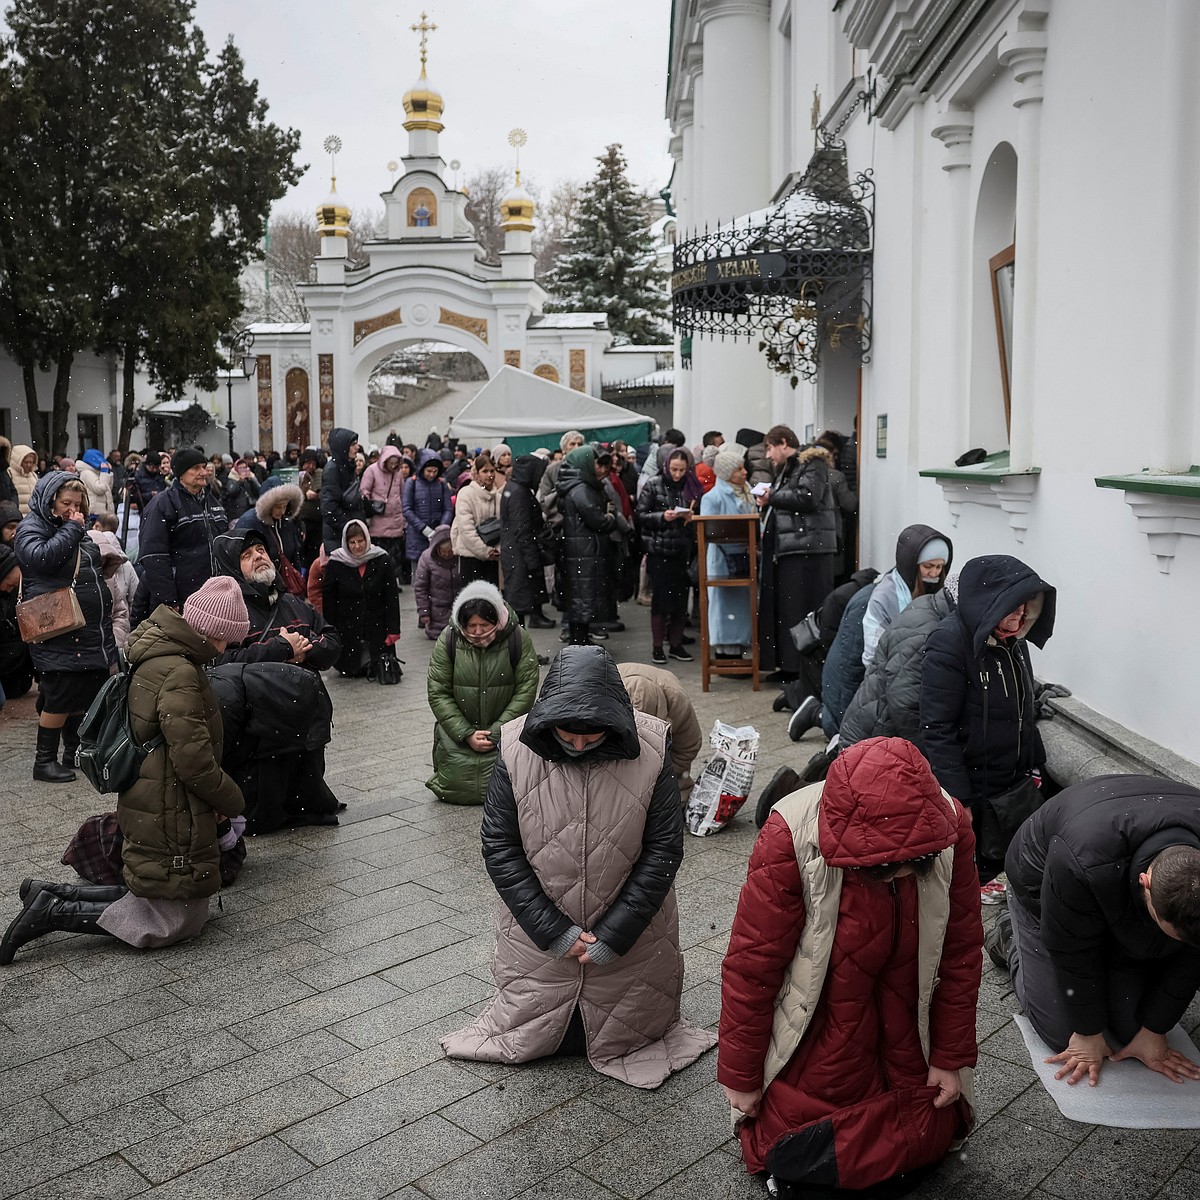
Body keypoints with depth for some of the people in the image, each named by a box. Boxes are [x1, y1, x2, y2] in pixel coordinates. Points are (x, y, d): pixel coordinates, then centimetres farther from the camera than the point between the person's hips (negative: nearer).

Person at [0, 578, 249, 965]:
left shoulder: (160, 656, 9)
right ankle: (54, 915, -2)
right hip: (170, 815, -10)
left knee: (151, 893, 19)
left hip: (154, 808, 10)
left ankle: (50, 894, 14)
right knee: (181, 920, 1)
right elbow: (194, 761, -23)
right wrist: (231, 802, -6)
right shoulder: (179, 674, -23)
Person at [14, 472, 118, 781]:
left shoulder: (79, 531, 19)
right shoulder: (31, 528, -4)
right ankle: (44, 761, 5)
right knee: (59, 697, -7)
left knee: (87, 692, 11)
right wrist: (71, 529, -16)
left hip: (92, 632, 8)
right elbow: (41, 558, -25)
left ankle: (75, 752, 25)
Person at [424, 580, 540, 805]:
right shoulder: (448, 640, -9)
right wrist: (466, 734, -14)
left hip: (504, 734, -1)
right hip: (458, 734, 1)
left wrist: (496, 733, -15)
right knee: (455, 791, 2)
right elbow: (437, 693, -7)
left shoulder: (519, 641, -12)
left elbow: (526, 691, -10)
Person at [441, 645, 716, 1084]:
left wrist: (614, 935, -16)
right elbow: (498, 846, -13)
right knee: (527, 1030, 20)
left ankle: (628, 1042, 51)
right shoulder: (517, 750, -20)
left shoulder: (650, 752, -21)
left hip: (627, 931, 0)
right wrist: (552, 930, -16)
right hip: (537, 931, 1)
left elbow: (663, 849, -14)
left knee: (626, 1032, 19)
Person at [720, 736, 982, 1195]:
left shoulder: (949, 826, -22)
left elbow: (961, 951, -7)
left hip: (908, 1023, 3)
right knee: (797, 1156, -2)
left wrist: (953, 1056, 1)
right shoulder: (792, 836, -32)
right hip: (820, 1027, -3)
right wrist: (740, 1075, -9)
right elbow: (751, 963, -20)